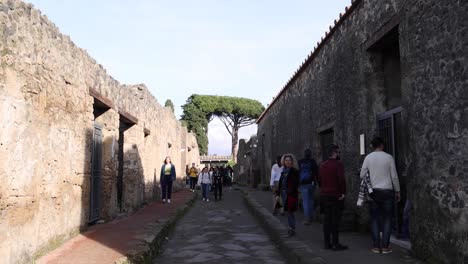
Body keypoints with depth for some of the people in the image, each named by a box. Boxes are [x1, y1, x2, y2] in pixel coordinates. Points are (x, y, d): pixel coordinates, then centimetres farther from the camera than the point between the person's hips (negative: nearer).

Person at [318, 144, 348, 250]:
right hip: (336, 196, -7)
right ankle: (336, 244, 1)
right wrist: (343, 192, -13)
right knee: (335, 220, -2)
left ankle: (327, 243, 16)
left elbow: (319, 180, 13)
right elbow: (341, 179, -21)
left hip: (324, 195, 7)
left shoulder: (322, 165, 10)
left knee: (327, 219, 11)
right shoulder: (338, 164, -12)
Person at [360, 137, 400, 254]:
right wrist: (397, 191, 9)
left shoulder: (368, 157, 0)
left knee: (375, 219, 6)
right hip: (387, 191, -1)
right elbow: (394, 176, -1)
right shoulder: (389, 157, -3)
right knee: (387, 219, 5)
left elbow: (362, 175, 2)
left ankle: (376, 246, 7)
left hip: (373, 191, 1)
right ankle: (385, 246, 4)